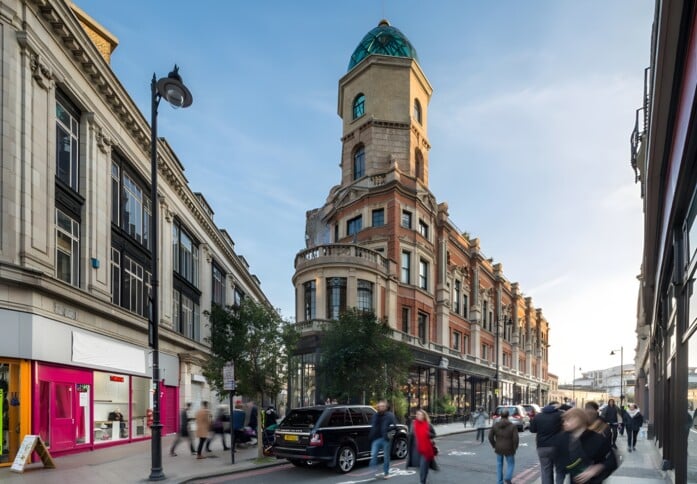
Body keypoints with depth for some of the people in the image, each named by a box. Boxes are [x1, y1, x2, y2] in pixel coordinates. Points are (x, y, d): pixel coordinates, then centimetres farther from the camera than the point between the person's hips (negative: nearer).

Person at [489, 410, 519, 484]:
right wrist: (514, 448, -1)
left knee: (499, 465, 17)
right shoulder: (512, 426, -10)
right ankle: (508, 478, -5)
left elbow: (490, 436, -3)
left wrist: (494, 446, 8)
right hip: (509, 450, -2)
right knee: (511, 464, 16)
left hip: (498, 449, 2)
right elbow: (515, 439, -16)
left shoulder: (495, 425, -3)